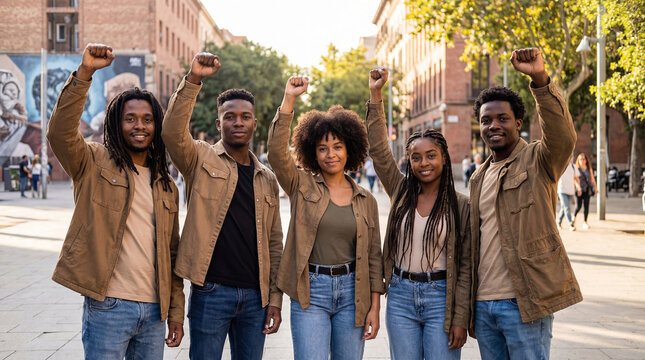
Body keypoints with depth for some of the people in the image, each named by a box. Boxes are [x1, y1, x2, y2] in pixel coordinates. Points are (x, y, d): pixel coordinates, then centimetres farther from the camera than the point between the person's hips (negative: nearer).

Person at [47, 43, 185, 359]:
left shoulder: (166, 186, 14)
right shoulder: (95, 164, 1)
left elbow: (171, 253, 14)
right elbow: (60, 132, -19)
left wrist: (176, 312, 10)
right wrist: (84, 73, -27)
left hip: (154, 311, 5)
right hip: (108, 306, -4)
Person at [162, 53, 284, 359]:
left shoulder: (267, 178, 12)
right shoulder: (201, 159, 2)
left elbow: (274, 242, 12)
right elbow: (173, 132, -20)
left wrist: (275, 299, 6)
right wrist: (193, 80, -30)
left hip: (255, 296, 4)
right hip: (211, 291, -4)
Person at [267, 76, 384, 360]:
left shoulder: (366, 200, 8)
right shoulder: (302, 187, 3)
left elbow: (373, 257, 9)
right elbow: (277, 152, -15)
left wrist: (375, 306, 3)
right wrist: (289, 99, -19)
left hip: (351, 293, 2)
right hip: (310, 293, -2)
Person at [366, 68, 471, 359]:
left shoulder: (460, 204, -3)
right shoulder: (401, 191, 5)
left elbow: (464, 266, -4)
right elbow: (379, 149, -2)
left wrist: (460, 318, -8)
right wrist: (375, 95, -8)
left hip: (441, 298, -3)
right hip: (401, 295, 3)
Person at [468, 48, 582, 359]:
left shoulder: (538, 160, -2)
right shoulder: (478, 178, 16)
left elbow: (563, 137, -26)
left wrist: (540, 80, -37)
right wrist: (467, 304, 16)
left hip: (522, 301, -6)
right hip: (483, 303, 6)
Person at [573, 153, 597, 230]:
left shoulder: (589, 169, 7)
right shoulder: (576, 169, -2)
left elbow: (592, 179, 14)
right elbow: (576, 179, -10)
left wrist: (596, 188, 13)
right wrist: (579, 188, -23)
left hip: (587, 189, 2)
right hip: (578, 189, -2)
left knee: (586, 206, -4)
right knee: (578, 206, -6)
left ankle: (585, 222, 0)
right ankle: (574, 217, 25)